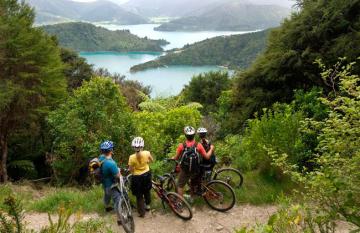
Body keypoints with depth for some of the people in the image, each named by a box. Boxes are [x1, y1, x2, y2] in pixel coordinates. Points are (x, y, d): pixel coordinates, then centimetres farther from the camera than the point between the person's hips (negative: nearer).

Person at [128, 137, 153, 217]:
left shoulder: (132, 157, -25)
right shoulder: (147, 153, -19)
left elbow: (131, 170, -14)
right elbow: (151, 160, 2)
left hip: (137, 177, -3)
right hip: (146, 174, 3)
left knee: (139, 195, 13)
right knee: (146, 191, 29)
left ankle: (141, 212, 22)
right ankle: (148, 205, 48)